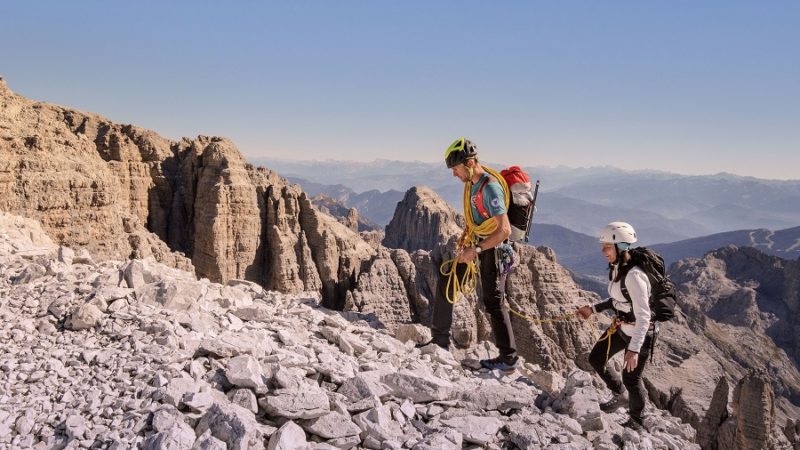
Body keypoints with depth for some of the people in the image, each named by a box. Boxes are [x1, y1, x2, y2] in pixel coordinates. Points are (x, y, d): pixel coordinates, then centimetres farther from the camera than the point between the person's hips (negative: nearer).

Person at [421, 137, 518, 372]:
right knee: (446, 280, 10)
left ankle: (508, 359, 11)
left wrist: (476, 250, -26)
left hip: (494, 249, -9)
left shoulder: (490, 187, -25)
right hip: (480, 245, 9)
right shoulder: (472, 183, 5)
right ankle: (440, 338, 19)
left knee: (493, 301, -2)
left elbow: (504, 230, -29)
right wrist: (465, 235, 6)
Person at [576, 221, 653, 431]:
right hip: (620, 326, 9)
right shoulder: (615, 268, -3)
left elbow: (643, 316, -32)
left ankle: (636, 421, 30)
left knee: (631, 377, 4)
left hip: (639, 332, -9)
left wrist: (634, 349, -36)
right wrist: (593, 309, 8)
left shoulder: (633, 275, -30)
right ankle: (619, 395, 41)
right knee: (596, 359, 17)